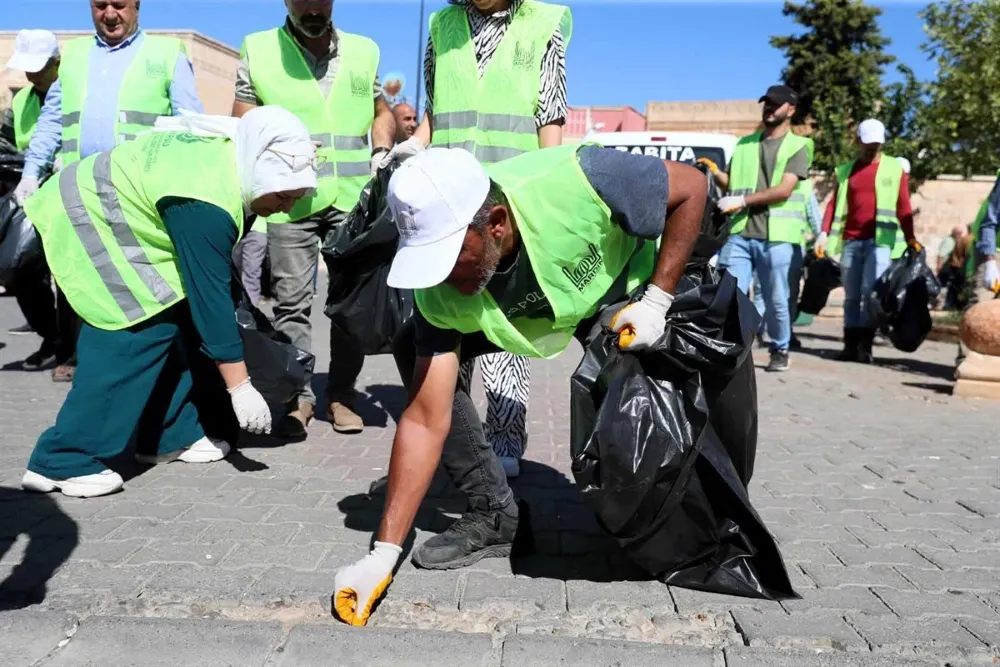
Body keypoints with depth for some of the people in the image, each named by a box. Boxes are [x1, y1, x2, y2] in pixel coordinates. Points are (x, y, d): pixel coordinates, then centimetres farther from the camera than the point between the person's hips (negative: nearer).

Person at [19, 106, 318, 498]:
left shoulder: (229, 153, -4)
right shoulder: (205, 202, -32)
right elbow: (210, 294, -31)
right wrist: (240, 387, -27)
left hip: (102, 211, 10)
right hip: (85, 221, -10)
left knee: (170, 323, 6)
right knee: (137, 333, -17)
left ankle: (170, 437, 15)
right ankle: (62, 462, -12)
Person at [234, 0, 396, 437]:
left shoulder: (363, 51, 12)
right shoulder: (258, 51, 6)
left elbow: (382, 112, 23)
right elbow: (242, 125, 8)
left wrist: (382, 152, 5)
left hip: (353, 197, 2)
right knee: (291, 300, -2)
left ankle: (341, 394, 11)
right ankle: (298, 396, 6)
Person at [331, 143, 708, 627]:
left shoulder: (574, 181, -42)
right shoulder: (442, 292, -29)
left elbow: (692, 186, -25)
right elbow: (426, 421, -26)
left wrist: (657, 301, -29)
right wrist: (384, 554, -28)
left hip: (627, 287, -3)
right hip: (539, 310, 3)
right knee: (413, 350, -12)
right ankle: (493, 516, -3)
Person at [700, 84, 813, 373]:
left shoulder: (798, 145, 6)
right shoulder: (745, 143, 19)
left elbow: (784, 190, -8)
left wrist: (742, 200, -17)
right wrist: (716, 174, -1)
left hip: (776, 236, -3)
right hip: (739, 233, 3)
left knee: (776, 300, 5)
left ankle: (780, 351, 23)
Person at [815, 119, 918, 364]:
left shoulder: (895, 169, 8)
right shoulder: (845, 170, 14)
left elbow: (904, 207, 2)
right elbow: (834, 204, 9)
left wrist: (910, 238, -7)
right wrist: (825, 233, -5)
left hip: (881, 240, -3)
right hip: (850, 241, 3)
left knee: (871, 291, -13)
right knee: (851, 296, 5)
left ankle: (865, 346, -6)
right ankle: (850, 346, 10)